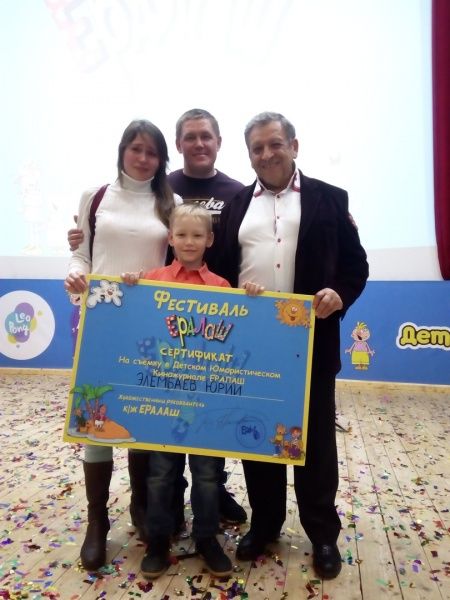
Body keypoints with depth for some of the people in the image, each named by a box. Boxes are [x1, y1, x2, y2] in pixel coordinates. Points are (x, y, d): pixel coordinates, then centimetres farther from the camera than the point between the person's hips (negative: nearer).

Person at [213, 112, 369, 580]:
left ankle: (323, 534, 29)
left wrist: (339, 294, -16)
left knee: (315, 438, 9)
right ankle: (263, 524, 32)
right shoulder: (235, 204, 13)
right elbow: (219, 266, 9)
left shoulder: (329, 199, 6)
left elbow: (355, 263, 3)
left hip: (310, 341, -2)